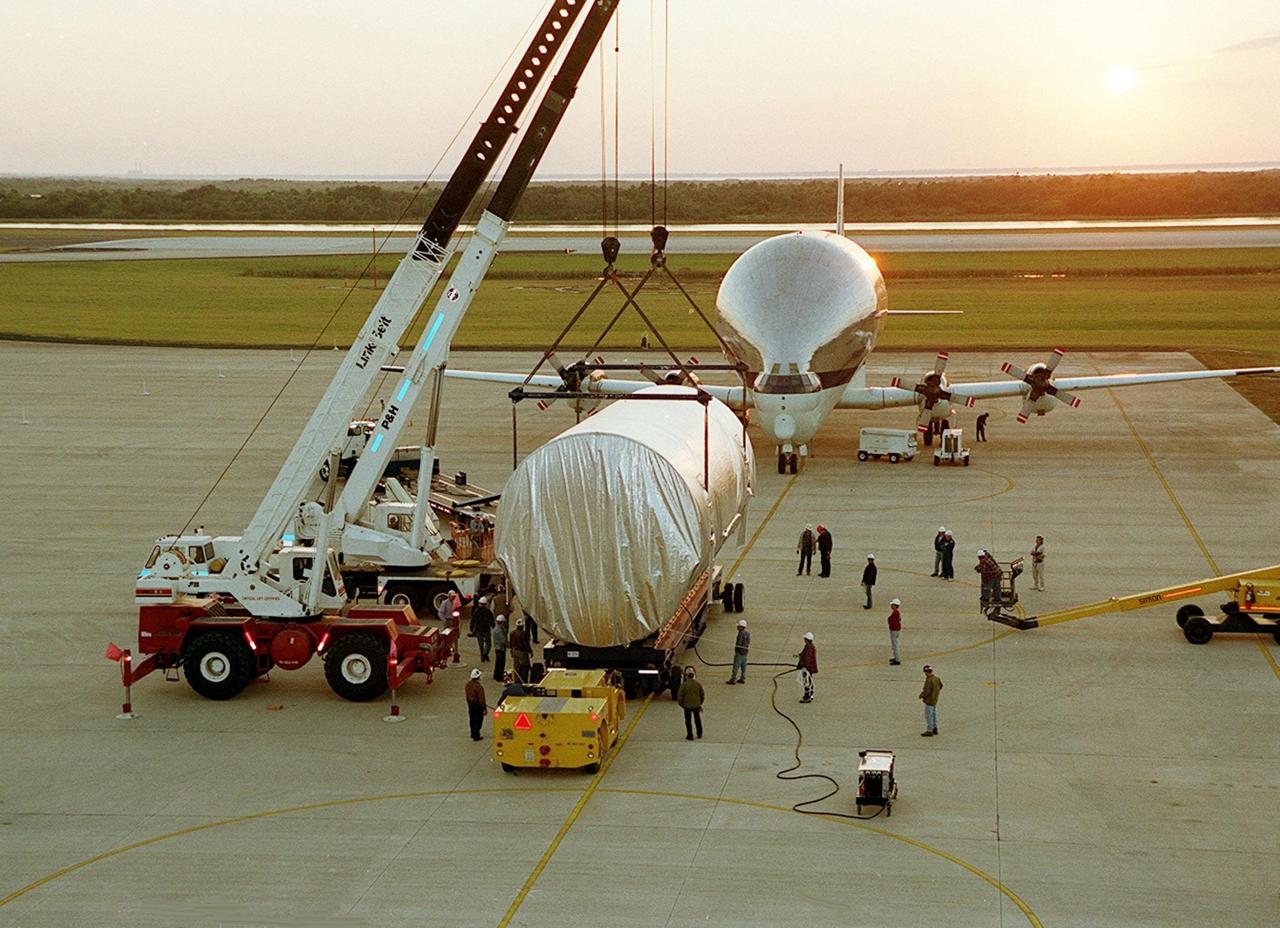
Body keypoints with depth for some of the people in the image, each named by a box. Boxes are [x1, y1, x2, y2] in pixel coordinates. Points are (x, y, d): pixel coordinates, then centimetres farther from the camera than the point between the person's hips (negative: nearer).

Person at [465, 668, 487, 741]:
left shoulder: (468, 683, -5)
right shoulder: (479, 686, -27)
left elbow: (467, 695, 7)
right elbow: (481, 698, -20)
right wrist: (484, 708, -11)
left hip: (470, 703, 7)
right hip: (477, 704, -7)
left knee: (472, 719, 21)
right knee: (478, 720, 6)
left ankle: (473, 734, 35)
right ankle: (476, 736, 11)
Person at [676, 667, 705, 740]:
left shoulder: (683, 685, -17)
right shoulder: (698, 684, -7)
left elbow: (680, 696, -12)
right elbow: (702, 695, 3)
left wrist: (680, 704, 6)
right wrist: (700, 703, 19)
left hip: (687, 706, -3)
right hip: (697, 705, 3)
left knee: (688, 721, 10)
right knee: (697, 719, 20)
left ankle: (690, 736, 14)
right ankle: (699, 734, 32)